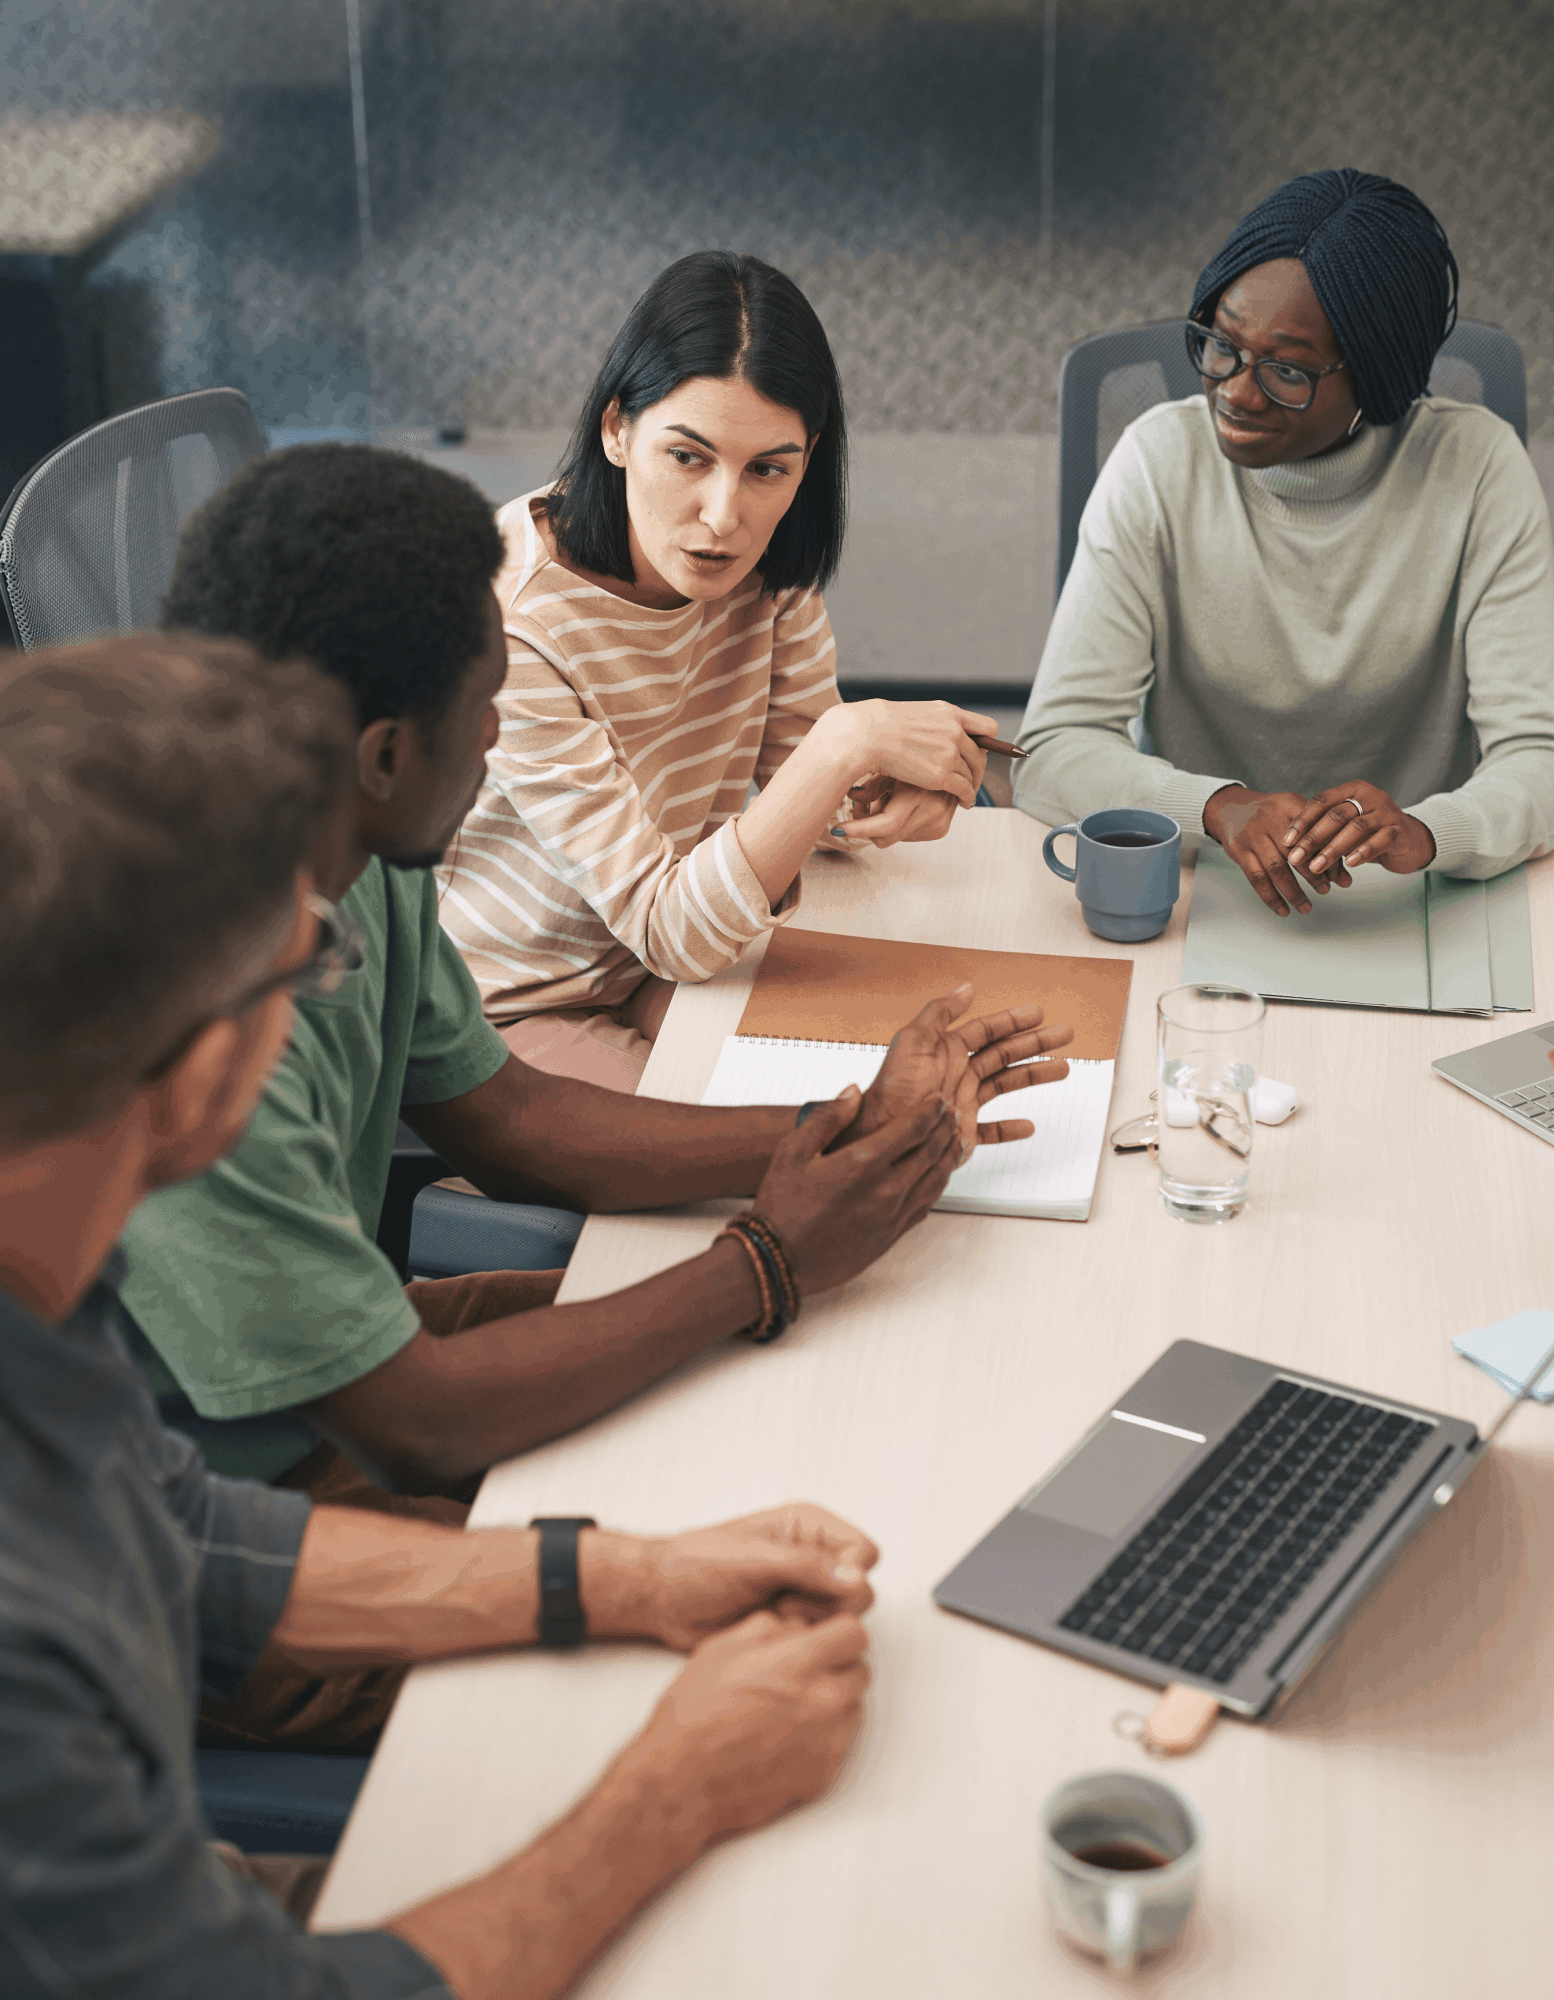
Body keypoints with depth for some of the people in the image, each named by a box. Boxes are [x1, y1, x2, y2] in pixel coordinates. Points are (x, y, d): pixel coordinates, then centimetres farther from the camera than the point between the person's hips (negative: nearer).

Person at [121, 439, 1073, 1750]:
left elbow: (503, 1116, 7)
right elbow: (419, 1420, -29)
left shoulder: (356, 867, -8)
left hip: (331, 1363, 8)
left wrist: (840, 1133, -1)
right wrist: (767, 1268, -19)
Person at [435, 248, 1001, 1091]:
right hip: (514, 1013, -6)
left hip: (676, 961, 6)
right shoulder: (507, 618, -29)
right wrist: (848, 742, -37)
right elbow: (667, 929, -27)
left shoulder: (766, 561, -10)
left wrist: (892, 794, -22)